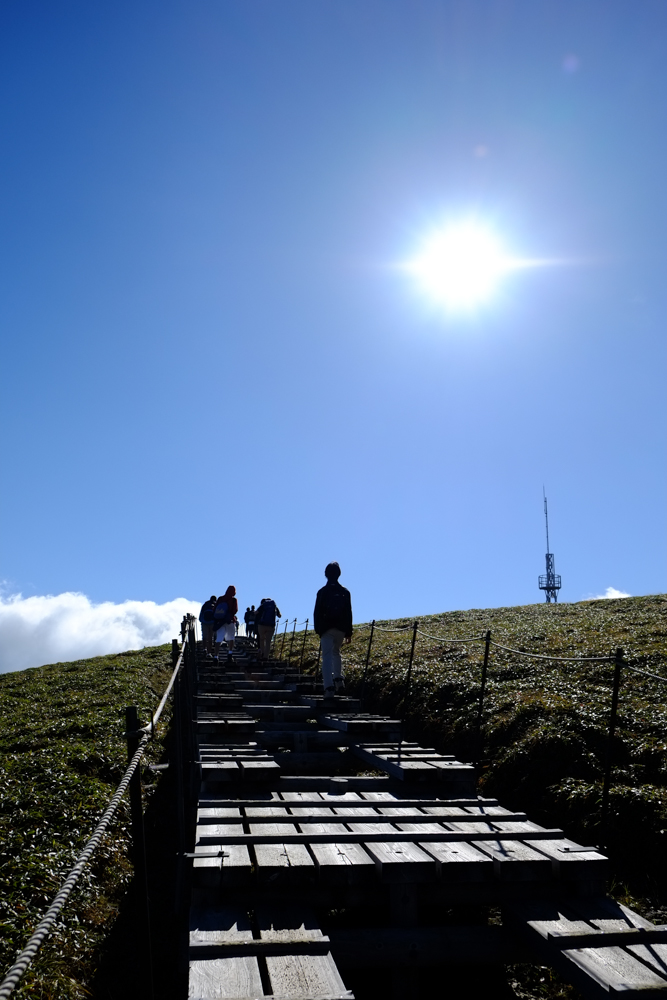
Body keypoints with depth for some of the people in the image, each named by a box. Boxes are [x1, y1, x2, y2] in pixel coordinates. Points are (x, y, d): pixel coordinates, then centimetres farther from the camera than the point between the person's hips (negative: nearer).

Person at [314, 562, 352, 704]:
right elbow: (348, 613, 6)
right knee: (336, 652, 24)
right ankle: (338, 679, 12)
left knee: (327, 657, -6)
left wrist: (318, 629, 8)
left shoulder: (322, 592, -1)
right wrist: (348, 632, 10)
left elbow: (317, 612, -2)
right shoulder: (345, 592, 5)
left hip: (326, 628, -3)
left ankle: (329, 688, -18)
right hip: (341, 628, 3)